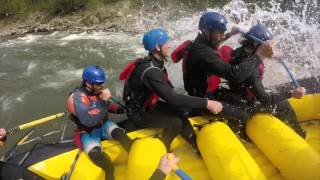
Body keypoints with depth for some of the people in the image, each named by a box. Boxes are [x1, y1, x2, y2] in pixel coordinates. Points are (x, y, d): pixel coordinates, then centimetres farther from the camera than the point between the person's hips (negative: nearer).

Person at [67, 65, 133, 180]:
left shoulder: (98, 91, -2)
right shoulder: (77, 97, -23)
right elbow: (89, 121, -36)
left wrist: (116, 109, 2)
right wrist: (103, 101, -37)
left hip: (103, 126, 5)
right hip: (88, 133, -5)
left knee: (118, 133, -28)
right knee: (96, 155, -31)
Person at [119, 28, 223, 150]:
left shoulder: (155, 63, 1)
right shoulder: (150, 71, -30)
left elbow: (168, 91, 5)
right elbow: (172, 98, -35)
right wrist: (206, 103, -33)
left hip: (147, 105, 9)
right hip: (138, 114, -9)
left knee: (179, 113, -3)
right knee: (177, 122, -21)